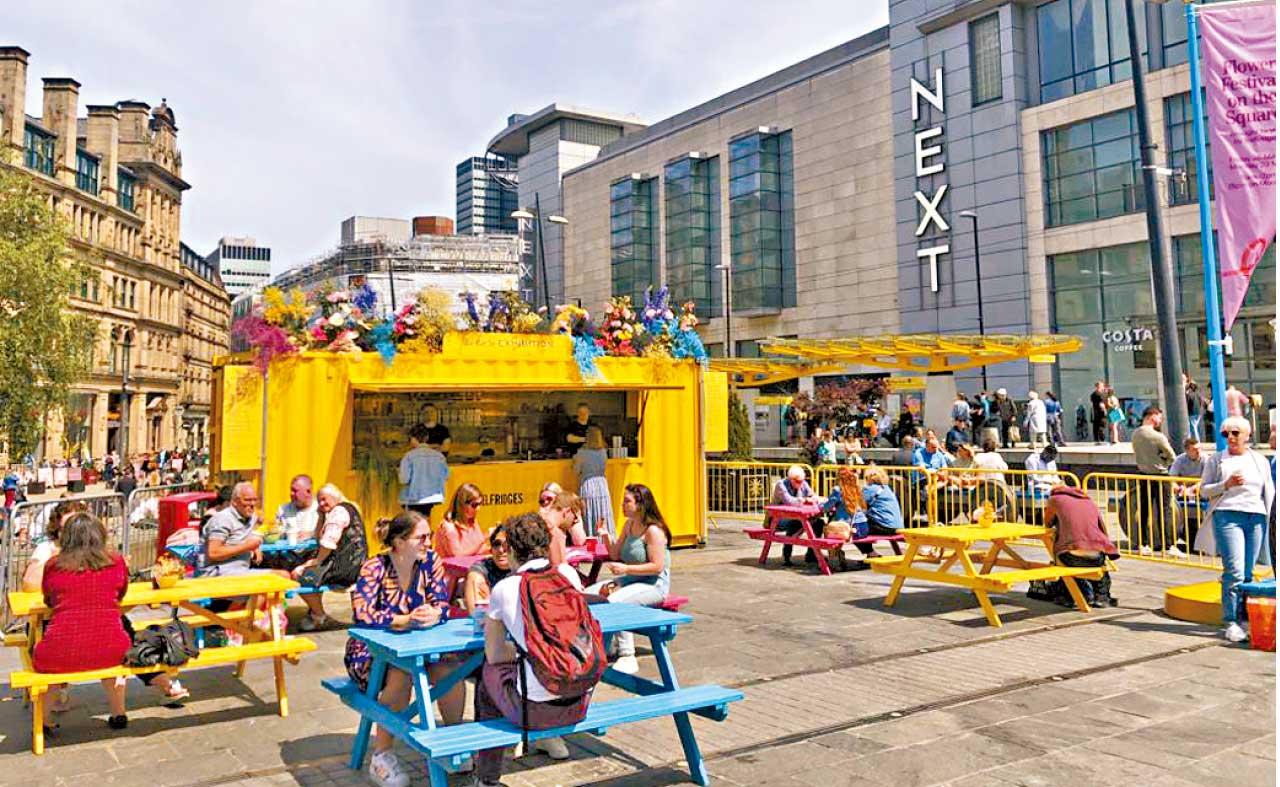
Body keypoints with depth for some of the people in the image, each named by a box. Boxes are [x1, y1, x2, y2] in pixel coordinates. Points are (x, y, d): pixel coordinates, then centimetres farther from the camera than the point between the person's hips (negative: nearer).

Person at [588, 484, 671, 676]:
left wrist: (626, 569, -23)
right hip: (631, 580, 9)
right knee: (588, 594, -4)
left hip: (654, 585, -9)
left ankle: (627, 657, -23)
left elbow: (657, 566, -21)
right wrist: (606, 536, -2)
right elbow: (616, 555, 16)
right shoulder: (628, 525, 11)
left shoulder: (653, 531, -16)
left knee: (615, 602, -31)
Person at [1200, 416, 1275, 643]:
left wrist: (1268, 519, 6)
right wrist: (1227, 484, -10)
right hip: (1228, 516, -3)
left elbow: (1269, 492, 17)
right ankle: (1230, 622, -8)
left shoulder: (1260, 461, 16)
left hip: (1256, 517, 3)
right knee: (1234, 571, -12)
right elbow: (1204, 489, 6)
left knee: (1248, 572, 4)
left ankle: (1245, 617, 14)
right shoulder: (1216, 460, 8)